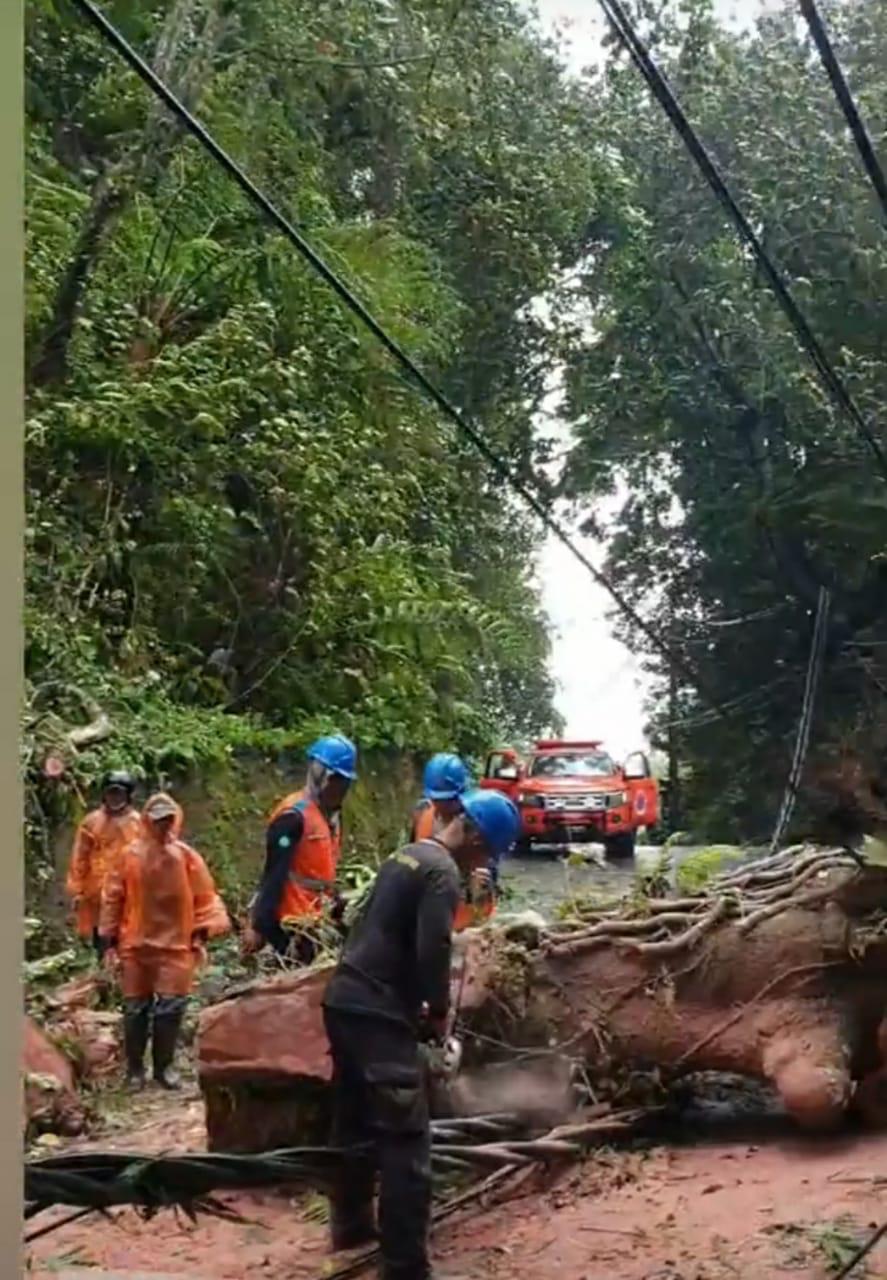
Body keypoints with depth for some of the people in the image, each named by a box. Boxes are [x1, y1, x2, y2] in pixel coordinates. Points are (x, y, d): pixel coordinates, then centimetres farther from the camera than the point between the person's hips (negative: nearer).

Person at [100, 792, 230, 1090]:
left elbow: (204, 896, 3)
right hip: (135, 945, 0)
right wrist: (111, 941, 3)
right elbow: (113, 898, 3)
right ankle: (134, 1067, 21)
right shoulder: (130, 855, -3)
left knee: (171, 1007, -1)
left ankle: (164, 1066, 15)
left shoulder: (186, 856, -2)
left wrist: (201, 934, -4)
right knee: (136, 1008, 7)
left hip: (176, 945, 0)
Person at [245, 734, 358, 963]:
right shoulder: (293, 815, -16)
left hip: (315, 921, 9)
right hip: (291, 922, -9)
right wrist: (259, 926, -20)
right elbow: (274, 875, -19)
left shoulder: (332, 815, 12)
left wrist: (339, 908, 16)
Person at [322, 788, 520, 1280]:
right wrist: (439, 1011, -2)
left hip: (344, 1000, 10)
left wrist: (419, 1003, 21)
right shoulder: (442, 873, -11)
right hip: (378, 1015, -10)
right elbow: (433, 951, -19)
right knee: (405, 1142, -5)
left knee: (356, 1123, 23)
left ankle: (350, 1224, 37)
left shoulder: (404, 856, 17)